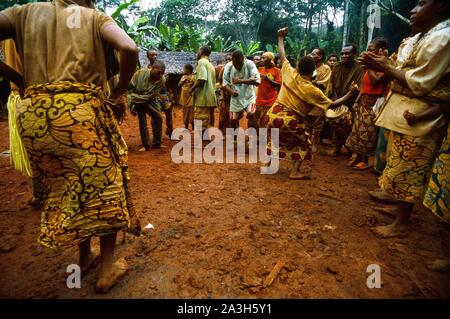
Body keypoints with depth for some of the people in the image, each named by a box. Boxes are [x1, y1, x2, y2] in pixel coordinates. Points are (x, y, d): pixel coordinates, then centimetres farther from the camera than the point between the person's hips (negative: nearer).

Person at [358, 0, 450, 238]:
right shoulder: (426, 35, 15)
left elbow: (420, 83, -19)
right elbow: (411, 73, 12)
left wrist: (384, 68, -15)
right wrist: (384, 66, 0)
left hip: (418, 117, -9)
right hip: (410, 113, 9)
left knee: (407, 169, -3)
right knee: (403, 167, 17)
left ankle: (401, 224, 9)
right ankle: (400, 206, 33)